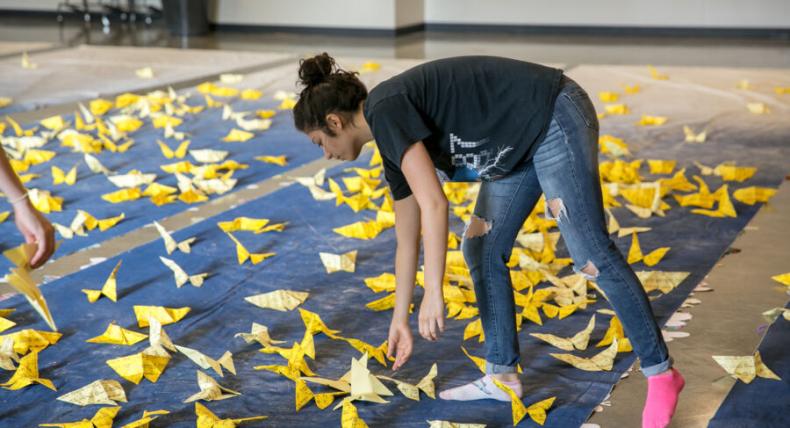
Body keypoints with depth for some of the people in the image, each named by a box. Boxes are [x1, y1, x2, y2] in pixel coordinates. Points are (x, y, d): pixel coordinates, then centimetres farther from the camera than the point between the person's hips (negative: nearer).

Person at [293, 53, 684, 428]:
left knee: (592, 254, -10)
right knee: (481, 249, 10)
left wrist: (433, 293, -21)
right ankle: (502, 375, 17)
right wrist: (400, 319, 26)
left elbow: (433, 204, -24)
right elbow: (407, 239, 19)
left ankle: (660, 373, 0)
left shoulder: (385, 110, -16)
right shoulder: (394, 145, 11)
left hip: (556, 118, -10)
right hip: (523, 143, 10)